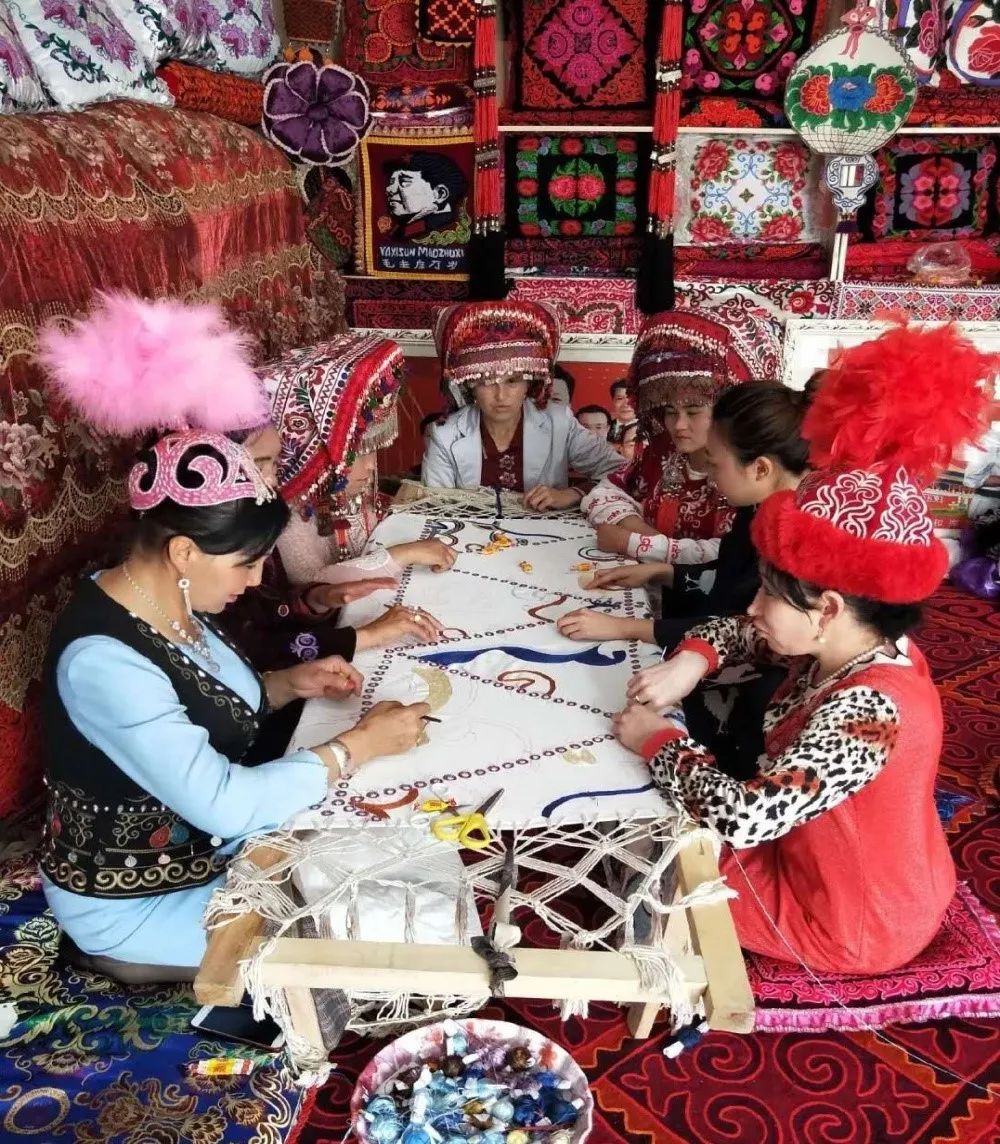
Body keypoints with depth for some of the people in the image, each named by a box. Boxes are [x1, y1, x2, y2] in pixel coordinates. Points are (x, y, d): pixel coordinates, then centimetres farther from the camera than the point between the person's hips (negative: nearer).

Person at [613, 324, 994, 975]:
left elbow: (746, 818, -47)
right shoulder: (859, 641, -11)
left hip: (850, 925, -8)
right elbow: (753, 632, 6)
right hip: (823, 859, 8)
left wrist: (657, 740, -29)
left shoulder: (869, 710, -39)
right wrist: (693, 658, -15)